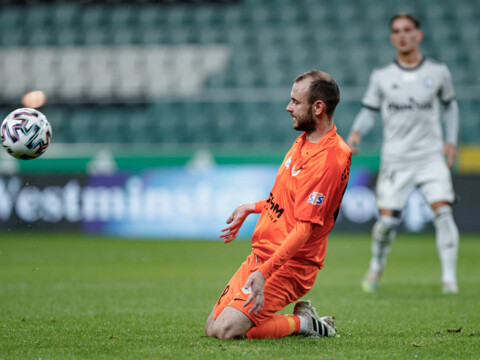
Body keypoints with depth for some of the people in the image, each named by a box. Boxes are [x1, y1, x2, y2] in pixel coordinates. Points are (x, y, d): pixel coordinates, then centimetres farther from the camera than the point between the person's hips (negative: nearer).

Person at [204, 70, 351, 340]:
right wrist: (252, 207, 25)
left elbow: (305, 227, -27)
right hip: (261, 255, 10)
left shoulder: (329, 160, -22)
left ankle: (304, 323, -1)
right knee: (212, 328, 5)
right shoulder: (305, 140, 9)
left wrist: (264, 272, -33)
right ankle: (302, 317, 13)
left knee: (228, 330, -21)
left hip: (289, 264, -10)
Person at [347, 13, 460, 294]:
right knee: (387, 219, -6)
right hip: (395, 159, 0)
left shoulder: (438, 72, 4)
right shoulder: (382, 77, 3)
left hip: (431, 156, 0)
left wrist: (451, 140, 9)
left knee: (442, 210, -17)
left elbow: (449, 104, 19)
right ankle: (376, 267, 22)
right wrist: (357, 132, -11)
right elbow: (369, 110, 9)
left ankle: (449, 277, -12)